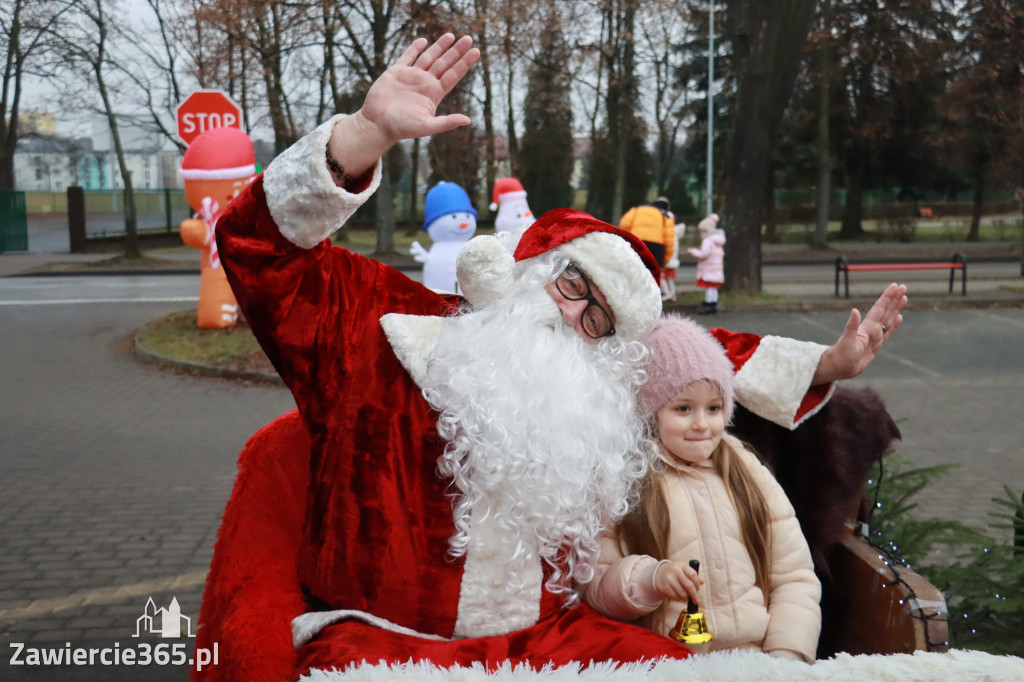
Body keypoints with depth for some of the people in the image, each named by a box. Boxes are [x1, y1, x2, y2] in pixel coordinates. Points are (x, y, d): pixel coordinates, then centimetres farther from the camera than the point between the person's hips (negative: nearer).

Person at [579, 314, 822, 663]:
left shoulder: (751, 475, 12)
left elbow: (795, 576, 11)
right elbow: (592, 587, -1)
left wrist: (786, 654, -2)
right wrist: (650, 578, -19)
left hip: (758, 659, 2)